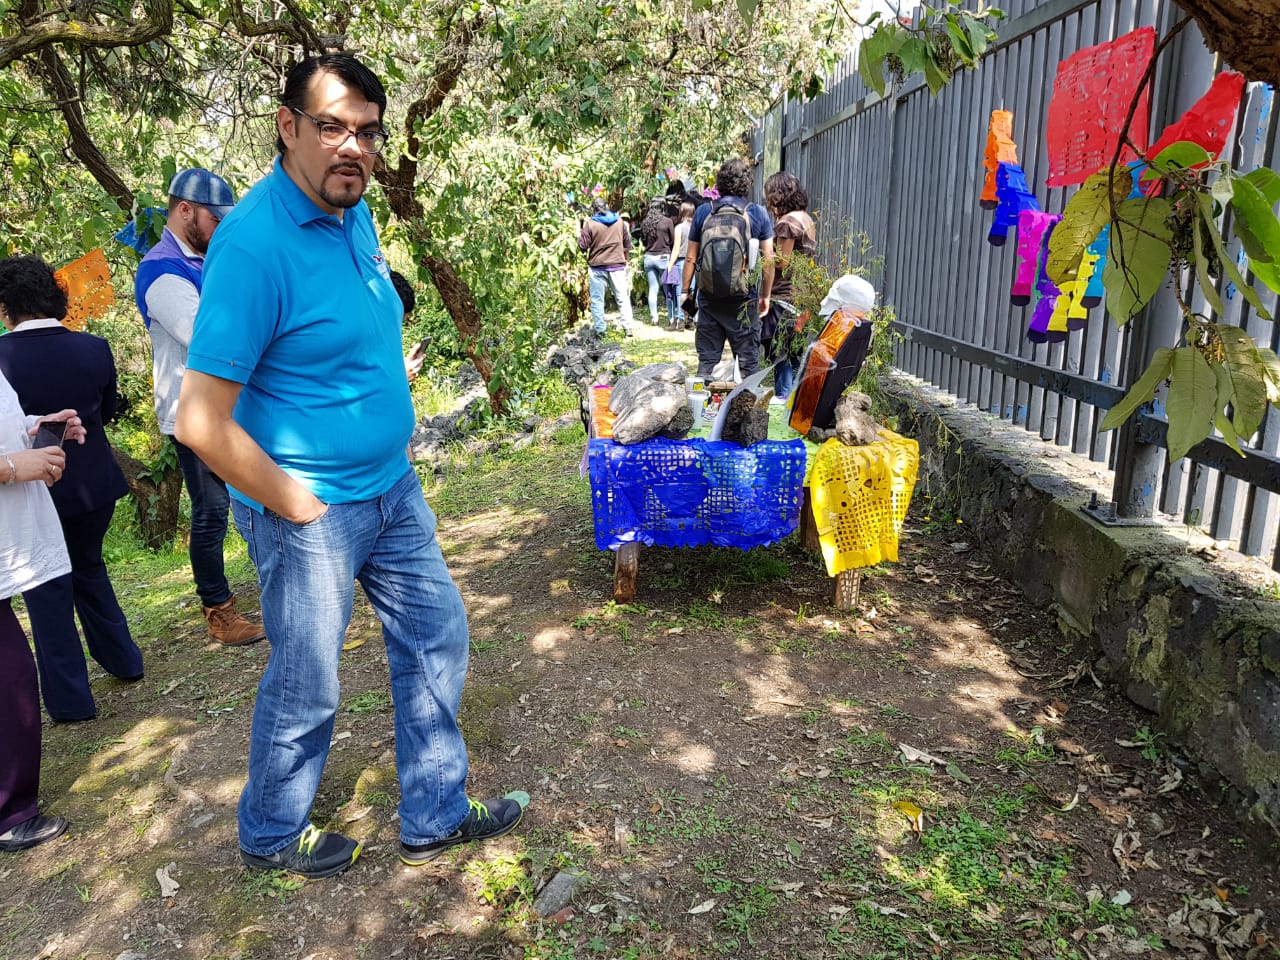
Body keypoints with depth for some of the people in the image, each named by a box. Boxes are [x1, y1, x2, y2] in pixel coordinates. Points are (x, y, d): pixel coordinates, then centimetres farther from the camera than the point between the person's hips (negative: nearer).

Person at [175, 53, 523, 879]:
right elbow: (203, 422, -24)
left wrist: (397, 437, 13)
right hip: (313, 514, -8)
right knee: (306, 689, 10)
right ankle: (273, 835, 38)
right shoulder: (256, 241, -22)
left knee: (438, 636, 15)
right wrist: (297, 504, -16)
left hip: (393, 486, 8)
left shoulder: (356, 215, 4)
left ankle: (435, 816, 34)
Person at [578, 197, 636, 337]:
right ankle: (628, 327, 5)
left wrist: (580, 233, 14)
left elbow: (583, 247, -4)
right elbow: (627, 243, 12)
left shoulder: (590, 224, -6)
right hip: (618, 266, 2)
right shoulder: (620, 221, 5)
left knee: (597, 300, 5)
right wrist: (624, 259, 25)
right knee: (623, 297, 9)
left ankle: (599, 330, 5)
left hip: (597, 267, -2)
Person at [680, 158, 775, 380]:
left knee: (707, 358, 10)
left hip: (709, 297, 2)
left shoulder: (703, 212, 2)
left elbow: (691, 258, 4)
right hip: (745, 298, -2)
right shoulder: (758, 213, -2)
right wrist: (766, 296, 9)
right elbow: (768, 259, -1)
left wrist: (685, 291, 13)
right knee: (747, 360, 6)